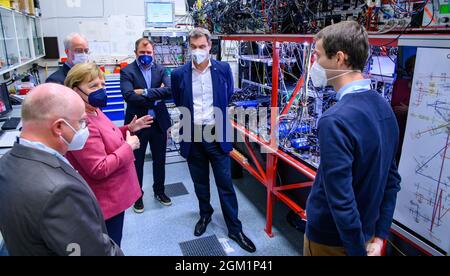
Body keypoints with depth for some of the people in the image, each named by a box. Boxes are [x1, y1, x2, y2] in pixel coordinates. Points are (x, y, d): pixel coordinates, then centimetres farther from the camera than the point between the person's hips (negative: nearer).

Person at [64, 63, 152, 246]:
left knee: (113, 244, 28)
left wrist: (129, 129, 5)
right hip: (106, 201, -10)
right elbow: (99, 169, -30)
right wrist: (129, 146, -22)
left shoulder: (93, 110, 3)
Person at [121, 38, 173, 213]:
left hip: (159, 122, 3)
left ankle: (159, 191, 37)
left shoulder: (160, 70, 2)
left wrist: (146, 92, -22)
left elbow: (171, 90, -16)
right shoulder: (127, 71, -6)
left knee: (160, 160, 16)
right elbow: (128, 96, -23)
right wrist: (156, 96, -19)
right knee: (137, 161, 12)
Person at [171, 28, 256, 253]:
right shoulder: (179, 74, -3)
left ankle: (235, 228, 19)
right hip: (193, 136, 2)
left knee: (225, 183, 6)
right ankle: (205, 215, 41)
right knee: (200, 182, 17)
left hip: (216, 134, -1)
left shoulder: (223, 69, -4)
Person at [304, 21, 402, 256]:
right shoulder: (384, 106, -3)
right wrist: (379, 236, 7)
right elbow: (392, 179, 3)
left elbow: (341, 199, -28)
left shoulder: (335, 120, -29)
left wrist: (358, 251, -15)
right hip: (365, 232, 7)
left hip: (330, 239, -7)